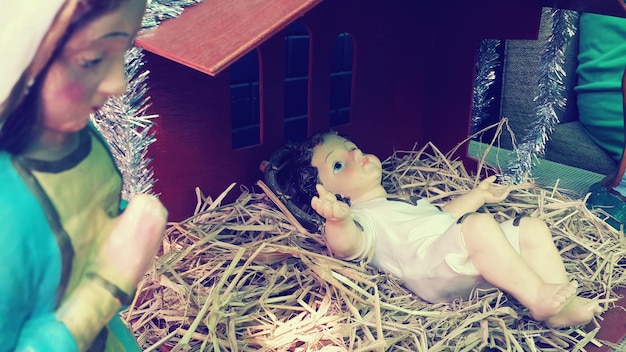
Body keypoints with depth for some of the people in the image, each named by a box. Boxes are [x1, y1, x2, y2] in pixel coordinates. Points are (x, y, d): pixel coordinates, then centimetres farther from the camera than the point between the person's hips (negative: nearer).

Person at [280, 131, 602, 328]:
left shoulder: (404, 201, 36)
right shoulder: (360, 218, 4)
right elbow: (347, 246, -19)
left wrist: (478, 194, 45)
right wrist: (337, 220, -41)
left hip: (478, 264, 10)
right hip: (433, 265, -10)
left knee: (533, 228, 6)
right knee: (480, 224, -33)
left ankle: (560, 307, -9)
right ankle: (537, 297, -27)